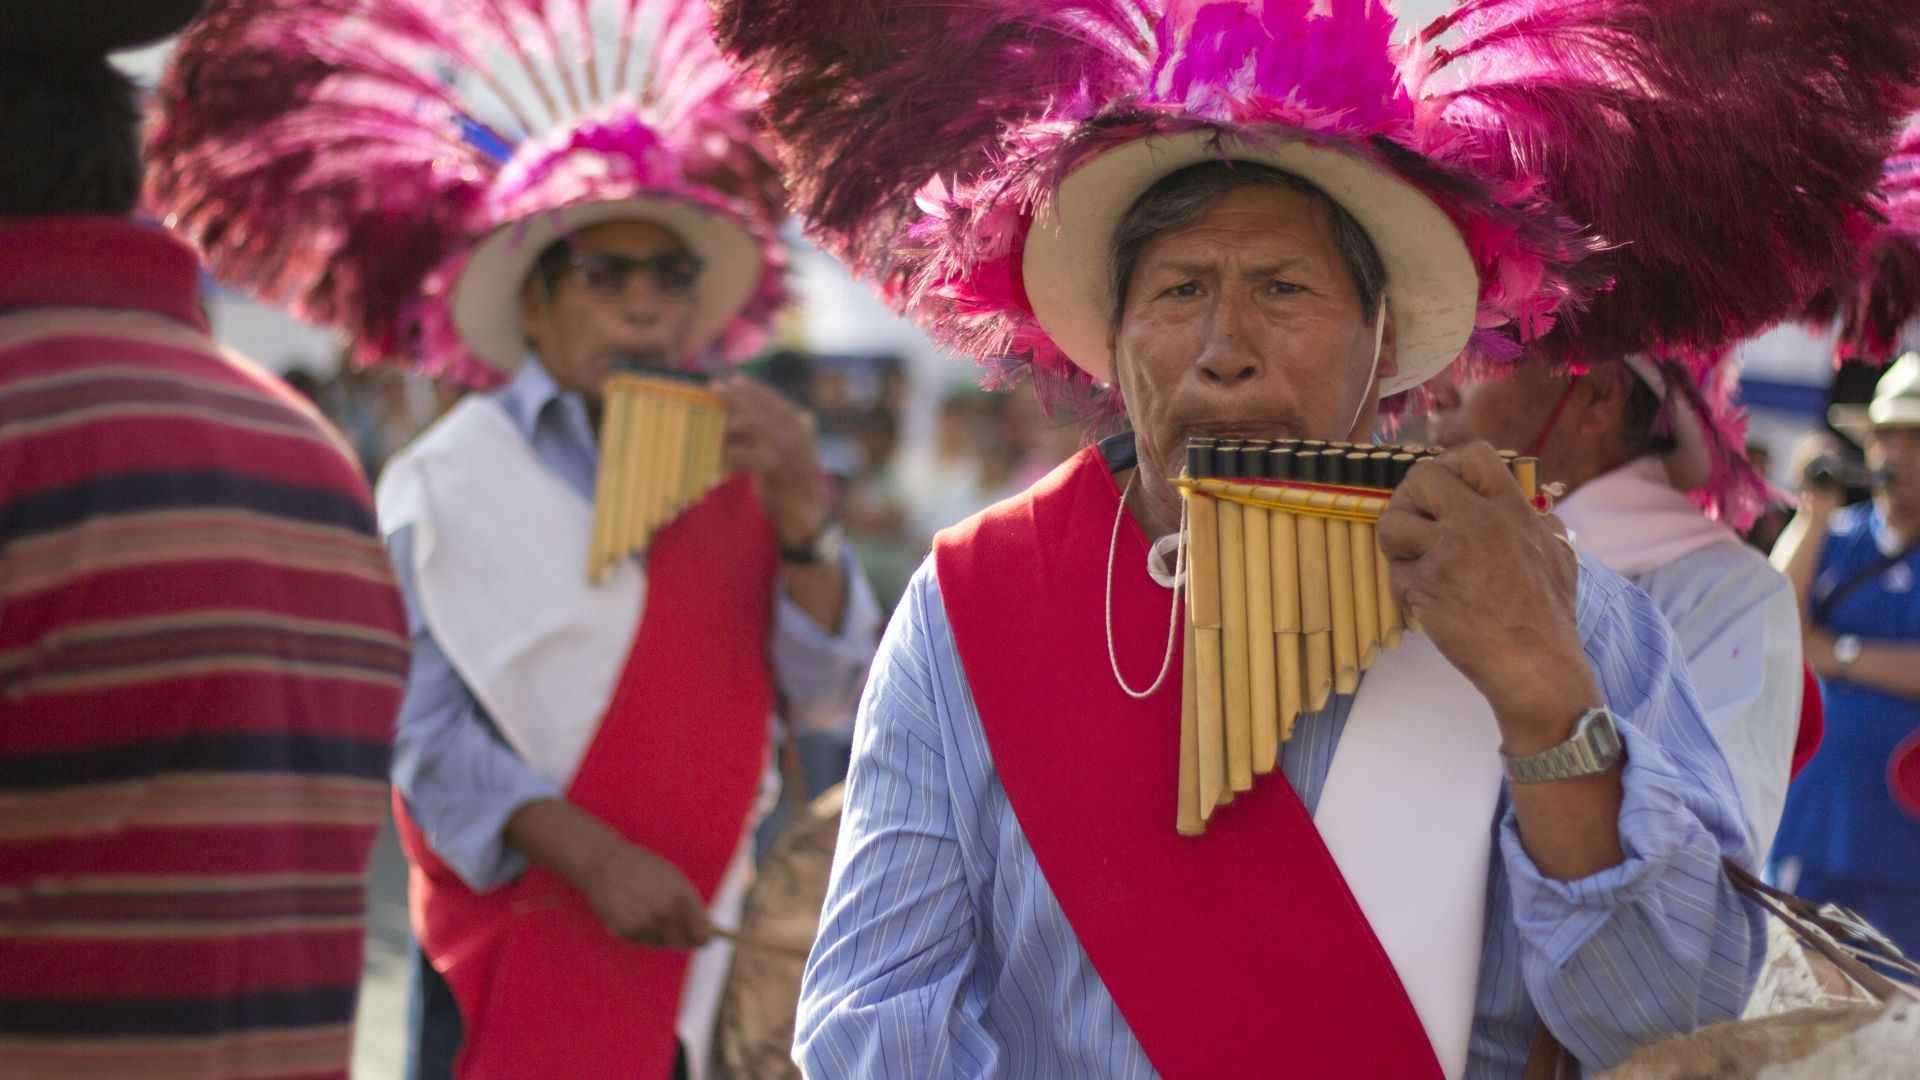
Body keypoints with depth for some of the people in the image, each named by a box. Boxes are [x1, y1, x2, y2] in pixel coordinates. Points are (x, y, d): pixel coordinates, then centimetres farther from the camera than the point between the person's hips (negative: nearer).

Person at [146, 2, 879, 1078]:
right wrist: (593, 859, -20)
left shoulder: (738, 458, 7)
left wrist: (802, 522, -12)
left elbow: (829, 687, 3)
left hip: (705, 935, 4)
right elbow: (420, 726, -12)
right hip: (520, 951, -4)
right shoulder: (451, 481, -3)